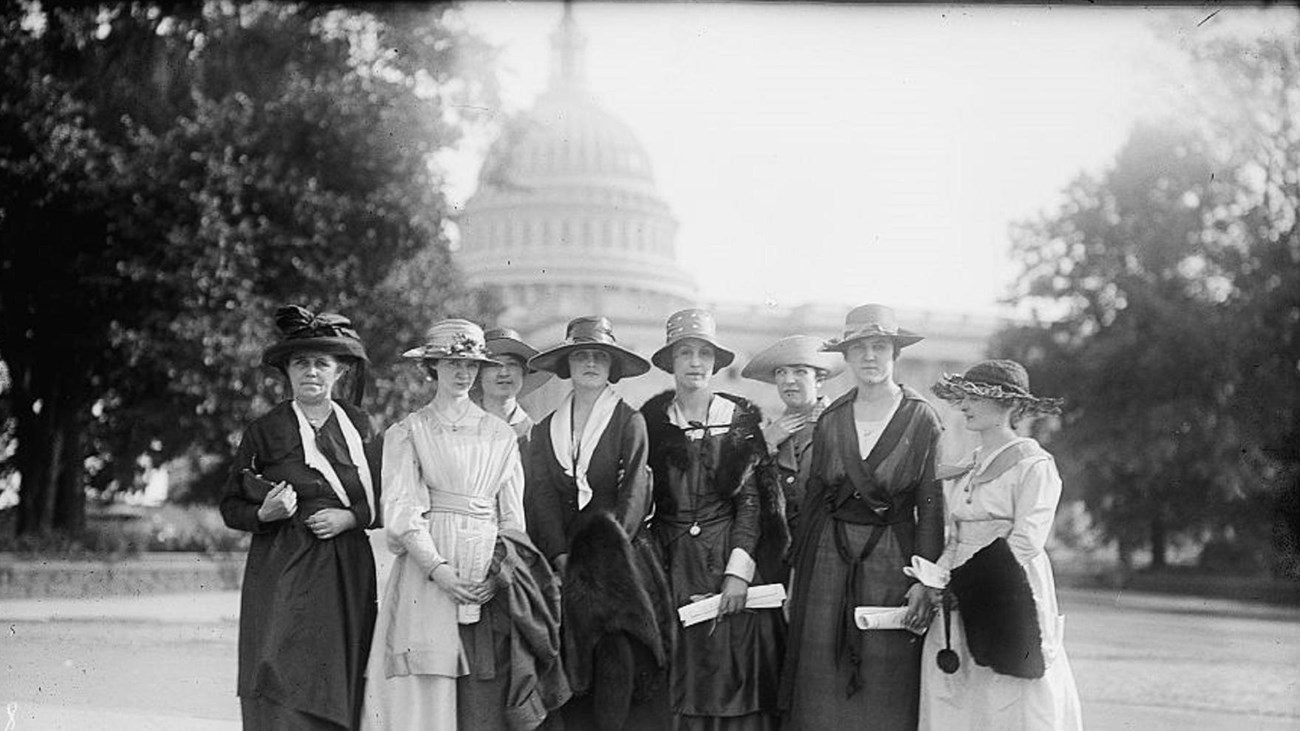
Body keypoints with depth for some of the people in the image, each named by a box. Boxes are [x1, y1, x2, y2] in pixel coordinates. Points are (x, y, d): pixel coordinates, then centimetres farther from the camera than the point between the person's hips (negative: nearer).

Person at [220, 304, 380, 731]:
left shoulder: (359, 427, 8)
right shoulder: (265, 432, 2)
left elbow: (382, 502, 12)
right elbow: (231, 507, 7)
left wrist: (350, 517, -6)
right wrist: (264, 513, -12)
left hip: (347, 578, 2)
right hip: (283, 577, -2)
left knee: (340, 694, 0)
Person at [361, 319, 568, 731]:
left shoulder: (500, 436, 16)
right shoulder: (408, 433, 9)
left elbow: (513, 516, 12)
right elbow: (401, 512, -1)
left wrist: (500, 572, -5)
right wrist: (437, 568, -15)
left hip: (490, 581, 2)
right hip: (426, 567, -2)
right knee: (426, 692, -8)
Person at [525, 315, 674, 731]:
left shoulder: (629, 422, 3)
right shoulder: (545, 430, 13)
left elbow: (635, 491, -5)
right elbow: (542, 496, 4)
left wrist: (610, 550, -16)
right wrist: (561, 556, -9)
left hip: (616, 555, -3)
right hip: (562, 555, 3)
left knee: (616, 651, -16)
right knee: (573, 660, -4)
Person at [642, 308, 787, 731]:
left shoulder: (740, 421, 3)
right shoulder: (652, 422, 7)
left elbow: (751, 500, -2)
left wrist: (738, 572, -12)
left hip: (729, 556, -1)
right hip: (672, 565, 1)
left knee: (733, 673, -3)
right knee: (679, 677, -1)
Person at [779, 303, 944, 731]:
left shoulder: (921, 418, -1)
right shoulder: (830, 420, 7)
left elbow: (931, 505, -3)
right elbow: (813, 498, 11)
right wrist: (797, 569, 8)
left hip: (890, 561, -2)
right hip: (830, 560, 3)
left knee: (886, 687, -1)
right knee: (824, 686, 3)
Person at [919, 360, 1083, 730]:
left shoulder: (1034, 465, -5)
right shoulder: (964, 471, 15)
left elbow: (1026, 543, -13)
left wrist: (957, 580, -15)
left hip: (1009, 607, -6)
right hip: (958, 610, 6)